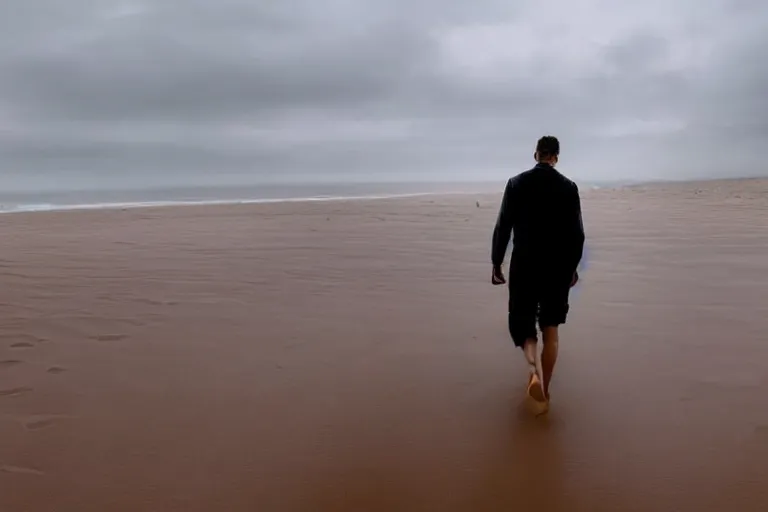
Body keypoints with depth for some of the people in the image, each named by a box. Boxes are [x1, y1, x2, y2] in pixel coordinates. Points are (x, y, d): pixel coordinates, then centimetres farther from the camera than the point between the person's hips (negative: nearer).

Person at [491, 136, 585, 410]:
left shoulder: (516, 183, -3)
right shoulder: (568, 187, -2)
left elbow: (503, 227, -4)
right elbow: (576, 233, 0)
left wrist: (496, 263, 4)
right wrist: (573, 267, 13)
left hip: (524, 265, -1)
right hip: (558, 267, 1)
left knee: (522, 323, 12)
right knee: (550, 330, 13)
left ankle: (534, 369, -17)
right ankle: (544, 391, 17)